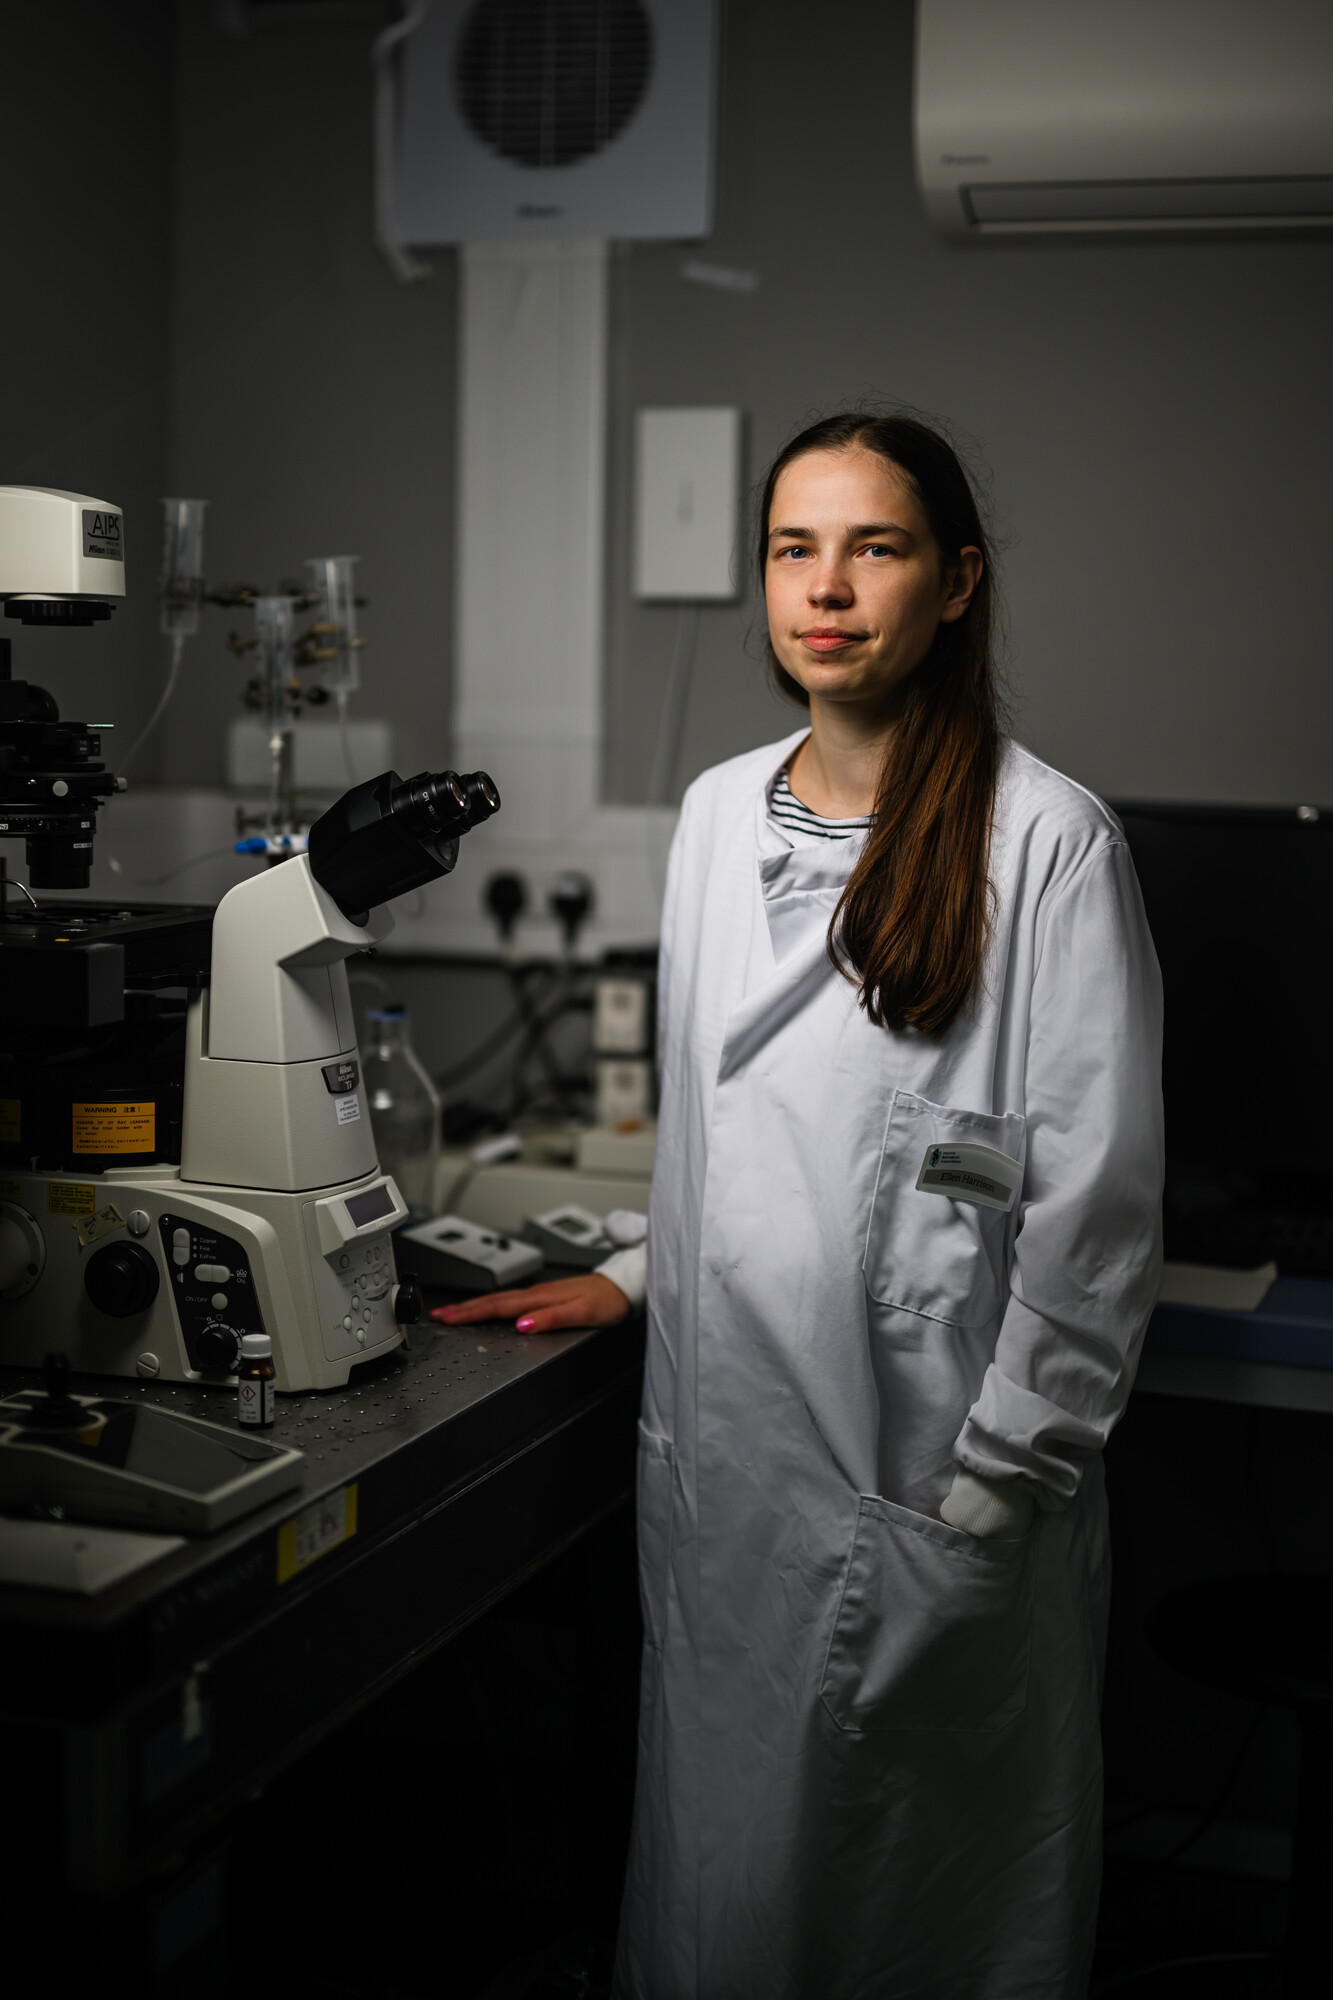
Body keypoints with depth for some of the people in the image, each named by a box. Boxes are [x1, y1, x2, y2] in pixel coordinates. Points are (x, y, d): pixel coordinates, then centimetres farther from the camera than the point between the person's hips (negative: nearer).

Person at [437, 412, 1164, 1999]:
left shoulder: (1047, 840, -11)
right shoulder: (717, 811, 8)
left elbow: (1094, 1204, -11)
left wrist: (992, 1491, -10)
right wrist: (638, 1274, 17)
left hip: (921, 1470, -5)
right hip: (718, 1448, 5)